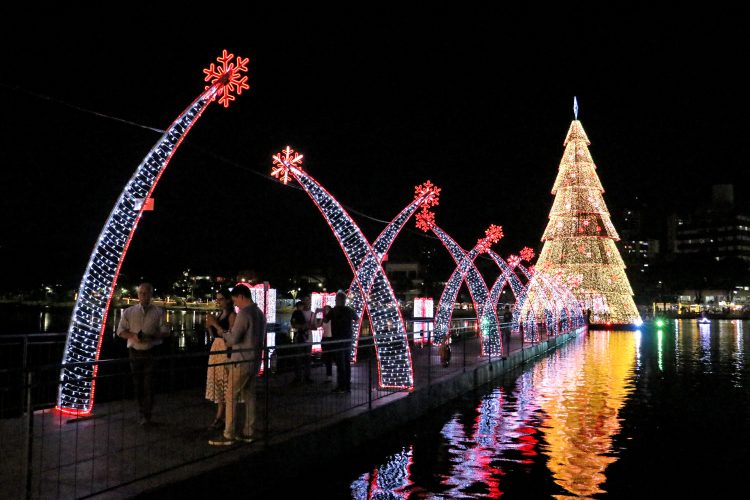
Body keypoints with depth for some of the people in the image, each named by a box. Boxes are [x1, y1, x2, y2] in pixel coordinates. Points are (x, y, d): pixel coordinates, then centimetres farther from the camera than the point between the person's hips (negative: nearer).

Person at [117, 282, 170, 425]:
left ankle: (146, 415, 4)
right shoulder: (129, 312, 6)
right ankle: (141, 411, 21)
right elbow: (120, 331, 6)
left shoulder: (159, 312, 1)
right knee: (137, 383, 7)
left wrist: (150, 337, -18)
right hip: (135, 352, 2)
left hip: (152, 352, -2)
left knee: (149, 384, -4)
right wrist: (132, 336, -14)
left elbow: (165, 332, -1)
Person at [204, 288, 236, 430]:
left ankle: (220, 417, -2)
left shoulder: (232, 315, -9)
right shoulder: (219, 314, 15)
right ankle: (220, 416, 16)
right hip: (216, 348, 9)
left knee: (223, 382, -6)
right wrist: (209, 326, 0)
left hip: (225, 350, -8)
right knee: (217, 382, 10)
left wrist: (216, 324, -19)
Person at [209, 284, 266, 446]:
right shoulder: (260, 313, 10)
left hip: (241, 361, -8)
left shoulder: (244, 313, -16)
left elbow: (233, 338, -19)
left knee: (231, 397, -2)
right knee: (249, 396, 12)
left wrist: (223, 333, 1)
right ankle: (248, 432, 18)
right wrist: (230, 339, 18)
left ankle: (228, 435, 1)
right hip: (255, 360, 8)